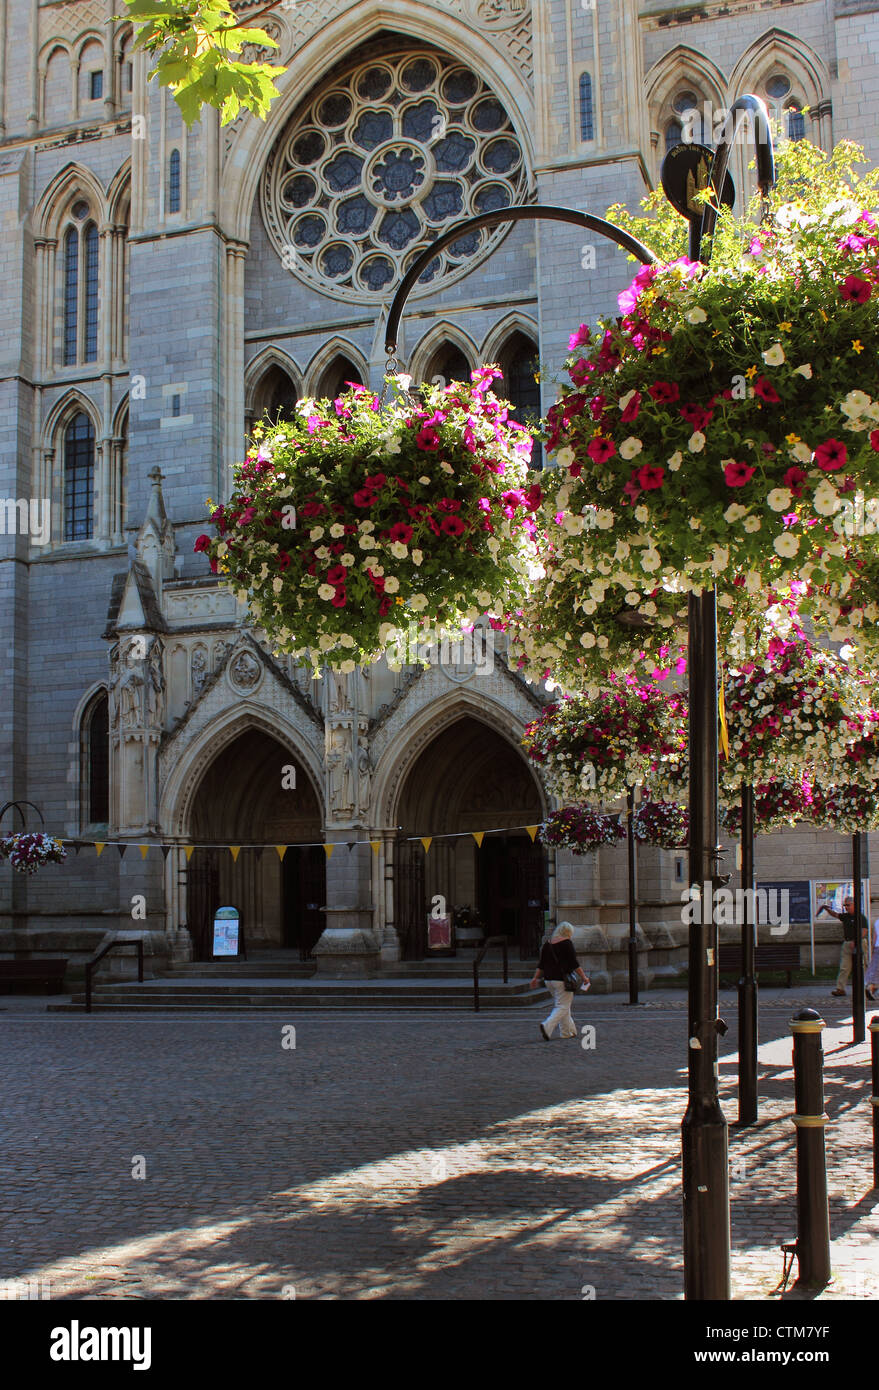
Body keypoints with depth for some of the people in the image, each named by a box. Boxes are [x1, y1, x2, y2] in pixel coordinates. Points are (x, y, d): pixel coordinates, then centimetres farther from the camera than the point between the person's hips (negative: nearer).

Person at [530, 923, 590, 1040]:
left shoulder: (547, 944, 10)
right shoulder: (567, 943, -9)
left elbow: (541, 964, 11)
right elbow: (574, 963, -11)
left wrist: (535, 978, 14)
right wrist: (583, 977, -7)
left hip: (548, 979, 7)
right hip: (562, 979, -7)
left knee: (562, 1005, 17)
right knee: (563, 1007, -5)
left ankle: (568, 1031, 19)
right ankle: (547, 1026, -23)